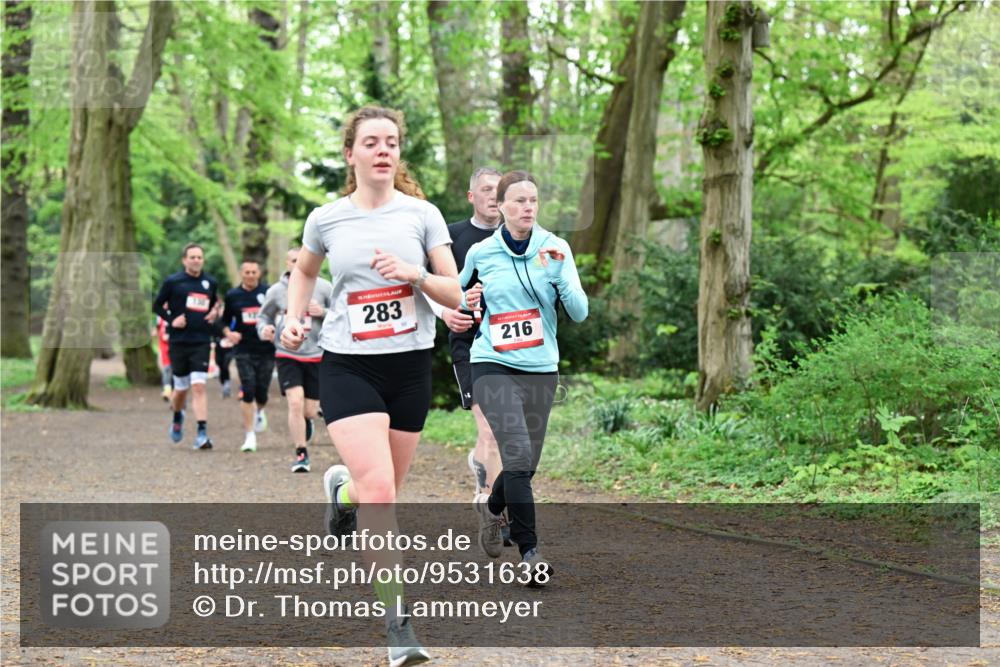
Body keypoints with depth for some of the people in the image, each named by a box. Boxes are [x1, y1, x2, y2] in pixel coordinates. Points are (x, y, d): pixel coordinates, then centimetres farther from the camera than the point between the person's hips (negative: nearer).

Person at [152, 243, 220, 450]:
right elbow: (157, 305, 7)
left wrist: (213, 316, 3)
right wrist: (171, 320, -8)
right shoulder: (173, 282, -1)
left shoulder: (210, 283, 7)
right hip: (179, 341, -1)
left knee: (199, 386, -12)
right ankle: (177, 417, 40)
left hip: (202, 342, 1)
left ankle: (202, 432, -15)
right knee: (181, 388, 9)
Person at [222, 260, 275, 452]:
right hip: (244, 351, 0)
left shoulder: (268, 292, 1)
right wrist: (228, 333, -5)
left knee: (261, 393, 3)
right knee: (247, 391, -9)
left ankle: (258, 412, 40)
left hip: (266, 350, 0)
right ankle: (250, 435, -2)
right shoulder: (233, 295, 5)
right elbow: (225, 321, 15)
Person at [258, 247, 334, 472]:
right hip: (287, 354, -1)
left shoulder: (324, 287, -1)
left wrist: (324, 312, -15)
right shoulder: (276, 291, 1)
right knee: (295, 403, -17)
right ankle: (301, 454, -5)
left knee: (309, 411, 5)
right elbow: (263, 316, 16)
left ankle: (305, 424, 44)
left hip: (316, 355, 1)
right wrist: (264, 329, -6)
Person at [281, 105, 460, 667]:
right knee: (379, 491, -18)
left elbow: (455, 294, 0)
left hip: (410, 365, 2)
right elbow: (304, 270, 22)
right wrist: (294, 319, 6)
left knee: (383, 492, 11)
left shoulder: (422, 214, 1)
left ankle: (342, 490, 49)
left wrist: (416, 274, -18)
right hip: (348, 366, -2)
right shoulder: (326, 220, 2)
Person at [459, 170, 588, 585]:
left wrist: (560, 271, -22)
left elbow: (579, 313, -7)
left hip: (541, 369, 2)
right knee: (519, 458, -17)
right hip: (493, 367, -2)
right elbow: (459, 299, 17)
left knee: (526, 465, 9)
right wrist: (466, 305, -6)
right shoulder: (480, 254, 0)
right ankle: (529, 550, -8)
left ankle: (491, 505, 41)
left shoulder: (555, 248, -1)